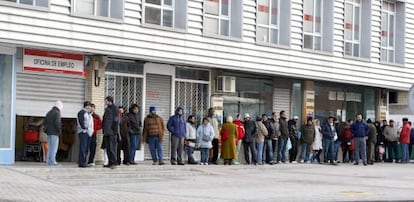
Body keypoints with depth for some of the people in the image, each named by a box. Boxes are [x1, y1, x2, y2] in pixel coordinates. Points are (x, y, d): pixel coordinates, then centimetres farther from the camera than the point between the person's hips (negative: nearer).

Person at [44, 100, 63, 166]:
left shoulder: (49, 112, 16)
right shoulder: (57, 113, -10)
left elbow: (44, 122, 16)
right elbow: (57, 123, -21)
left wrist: (47, 129, 15)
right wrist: (59, 131, -11)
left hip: (49, 132, 8)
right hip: (54, 133, -8)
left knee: (50, 148, 11)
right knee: (54, 148, -7)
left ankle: (49, 161, 10)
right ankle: (52, 162, -10)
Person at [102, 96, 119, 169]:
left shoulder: (114, 108, -6)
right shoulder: (107, 109, 17)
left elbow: (116, 120, -12)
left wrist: (115, 130, -17)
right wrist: (103, 129, 17)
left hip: (112, 132, -8)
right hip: (106, 132, 8)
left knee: (112, 147, -10)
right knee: (108, 148, 9)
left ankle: (114, 163, -8)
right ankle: (110, 162, 14)